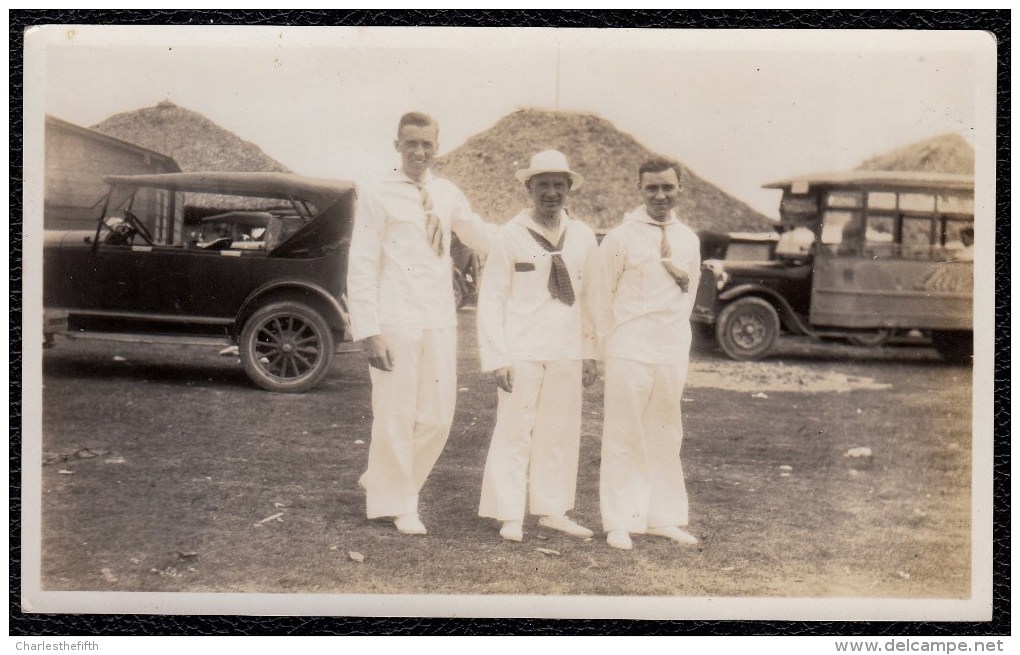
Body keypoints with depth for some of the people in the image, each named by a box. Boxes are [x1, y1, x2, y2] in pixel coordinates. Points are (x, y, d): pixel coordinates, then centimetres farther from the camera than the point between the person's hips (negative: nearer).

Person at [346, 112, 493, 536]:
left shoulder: (447, 195, 11)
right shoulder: (379, 198, -4)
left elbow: (481, 237, 25)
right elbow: (361, 268, -7)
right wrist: (369, 332, -13)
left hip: (440, 324, 6)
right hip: (395, 324, -5)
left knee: (437, 417, 9)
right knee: (396, 417, 1)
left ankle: (382, 482, 30)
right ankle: (394, 504, 20)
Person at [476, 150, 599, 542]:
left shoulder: (583, 237, 7)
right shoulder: (510, 237, -4)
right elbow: (491, 300, -3)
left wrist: (591, 353, 8)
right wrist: (496, 358, -8)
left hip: (568, 353, 4)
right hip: (522, 352, -4)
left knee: (561, 433, 9)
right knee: (514, 432, 0)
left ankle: (552, 511, 21)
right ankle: (510, 517, 10)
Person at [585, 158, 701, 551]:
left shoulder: (688, 239, 8)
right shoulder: (621, 238, -6)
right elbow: (599, 295, -2)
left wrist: (675, 335, 13)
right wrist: (607, 347, -1)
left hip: (673, 356, 5)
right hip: (629, 355, -5)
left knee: (666, 438, 11)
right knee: (623, 438, 1)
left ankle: (663, 518, 22)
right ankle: (619, 523, 9)